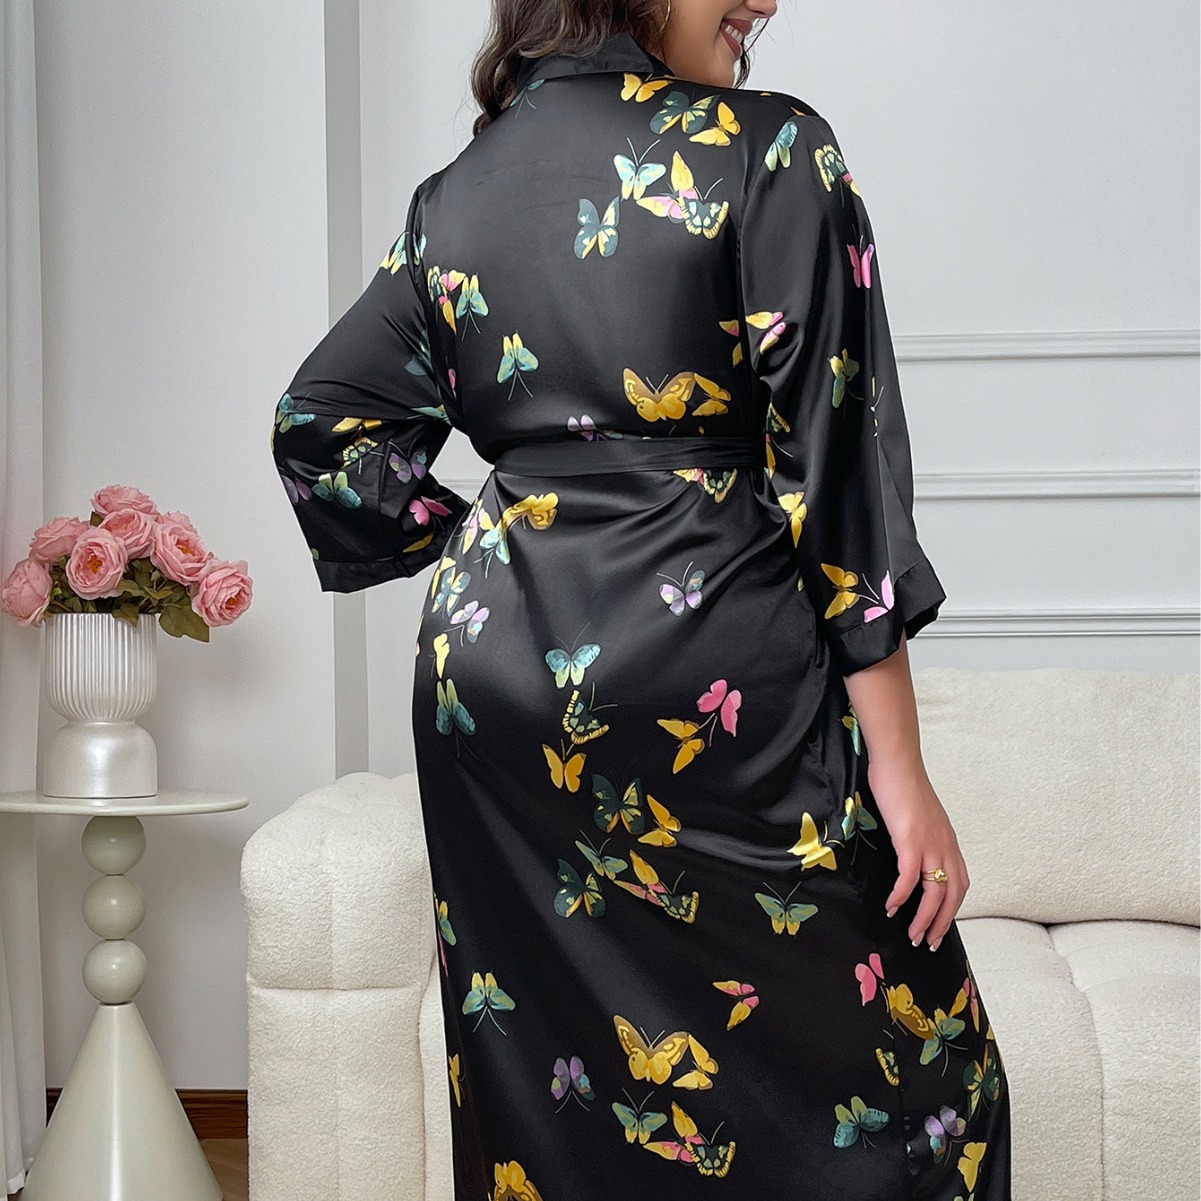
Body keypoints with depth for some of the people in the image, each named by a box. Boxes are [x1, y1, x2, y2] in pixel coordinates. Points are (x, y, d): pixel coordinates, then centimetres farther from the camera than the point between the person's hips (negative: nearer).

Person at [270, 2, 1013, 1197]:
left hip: (488, 660, 6)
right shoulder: (771, 153, -6)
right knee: (912, 1074, 5)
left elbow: (318, 422, 15)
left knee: (541, 1081, 14)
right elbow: (838, 468, -10)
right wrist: (899, 770, -9)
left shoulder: (457, 190, 10)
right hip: (703, 660, -6)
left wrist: (472, 550, 16)